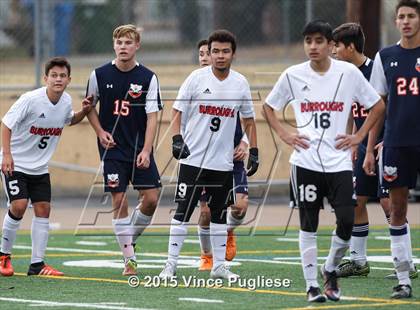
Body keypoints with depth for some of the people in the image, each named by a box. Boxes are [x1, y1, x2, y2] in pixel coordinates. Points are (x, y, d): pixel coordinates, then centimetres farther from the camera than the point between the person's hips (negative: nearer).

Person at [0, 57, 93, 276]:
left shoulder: (66, 101, -2)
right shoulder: (31, 99, -21)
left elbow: (69, 120, 21)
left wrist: (84, 111, 1)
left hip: (40, 167, 6)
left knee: (43, 209, 0)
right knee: (19, 205, -18)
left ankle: (37, 264, 6)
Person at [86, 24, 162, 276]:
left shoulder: (148, 78, -5)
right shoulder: (100, 75, -2)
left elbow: (152, 116, -8)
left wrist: (146, 151, -17)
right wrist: (100, 132, -2)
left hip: (140, 150, 0)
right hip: (112, 149, 0)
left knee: (151, 198, -6)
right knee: (119, 201, -5)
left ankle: (131, 238, 22)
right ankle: (130, 258, 2)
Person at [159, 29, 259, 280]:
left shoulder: (241, 83, 4)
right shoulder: (197, 78, -4)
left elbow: (249, 120, 14)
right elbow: (177, 111, -2)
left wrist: (254, 151, 8)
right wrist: (177, 139, -17)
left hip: (223, 162, 3)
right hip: (193, 159, -3)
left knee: (219, 213, 10)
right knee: (183, 212, -5)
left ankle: (219, 265, 17)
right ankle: (171, 265, -2)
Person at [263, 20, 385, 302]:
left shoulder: (349, 73, 0)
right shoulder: (293, 76, 2)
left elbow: (377, 105, 11)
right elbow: (268, 107, 16)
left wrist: (359, 136, 2)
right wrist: (284, 135, 3)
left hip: (339, 160, 0)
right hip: (305, 162, 0)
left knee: (347, 220, -9)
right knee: (308, 225, 2)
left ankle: (331, 270, 16)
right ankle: (312, 285, 8)